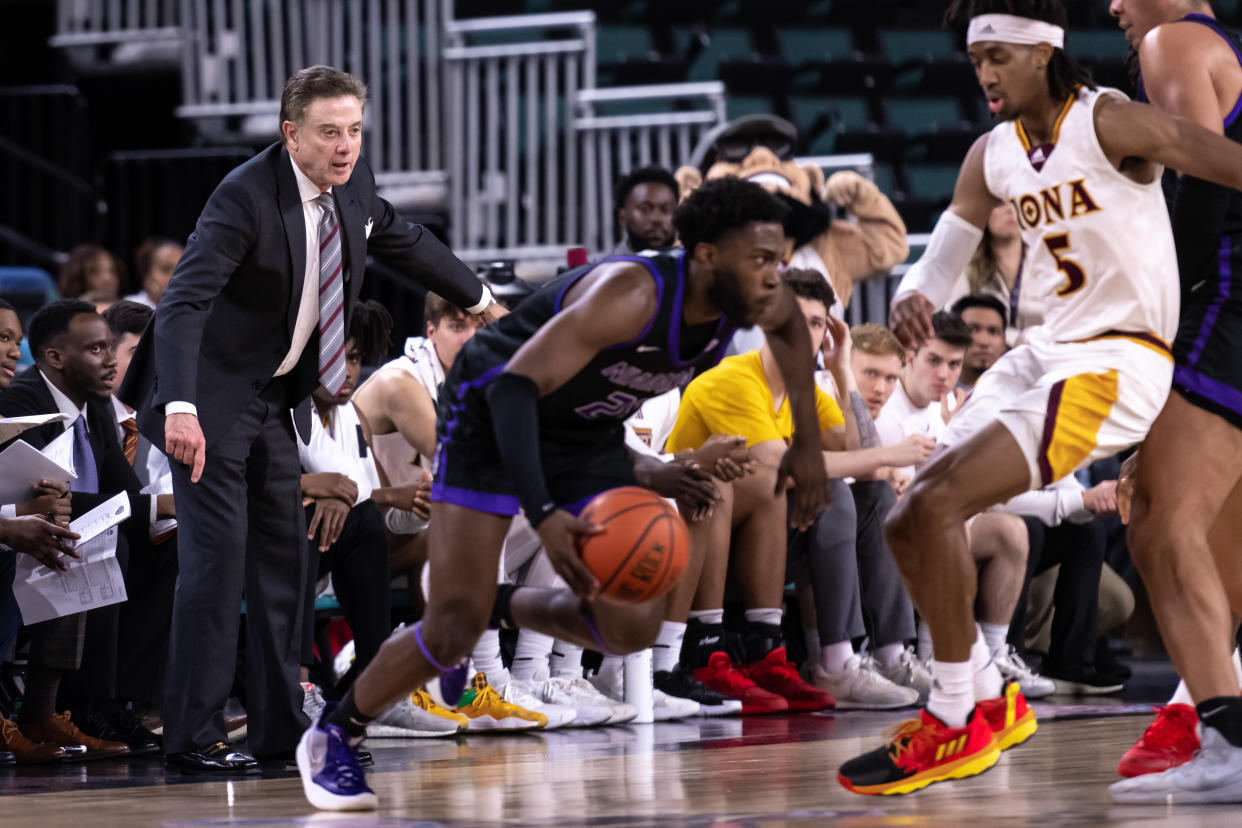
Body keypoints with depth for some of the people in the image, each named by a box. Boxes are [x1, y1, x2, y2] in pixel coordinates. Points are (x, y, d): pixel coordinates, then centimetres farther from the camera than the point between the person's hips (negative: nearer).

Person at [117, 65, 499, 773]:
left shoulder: (354, 185, -1)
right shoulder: (246, 197, -25)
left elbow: (404, 242, 21)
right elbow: (183, 303, -34)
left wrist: (478, 298, 35)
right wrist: (180, 409, -47)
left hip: (277, 401, 8)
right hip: (211, 400, -8)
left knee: (285, 554, 11)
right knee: (218, 553, -13)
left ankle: (282, 726, 20)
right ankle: (194, 734, -8)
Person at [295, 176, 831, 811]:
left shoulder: (749, 299, -15)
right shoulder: (631, 294, -36)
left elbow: (789, 323, 13)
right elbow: (513, 386, -42)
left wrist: (806, 443, 8)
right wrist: (543, 516, -52)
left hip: (586, 436, 7)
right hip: (492, 417, -7)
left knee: (633, 627, -5)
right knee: (454, 628, -12)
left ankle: (505, 608, 23)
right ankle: (332, 738, 10)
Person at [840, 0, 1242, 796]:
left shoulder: (1108, 124, -13)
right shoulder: (993, 155, 9)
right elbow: (944, 254, 13)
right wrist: (913, 298, -11)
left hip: (1116, 363, -8)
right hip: (1044, 355, 8)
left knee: (937, 506, -21)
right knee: (908, 525, 5)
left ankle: (956, 724, -12)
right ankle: (993, 700, 18)